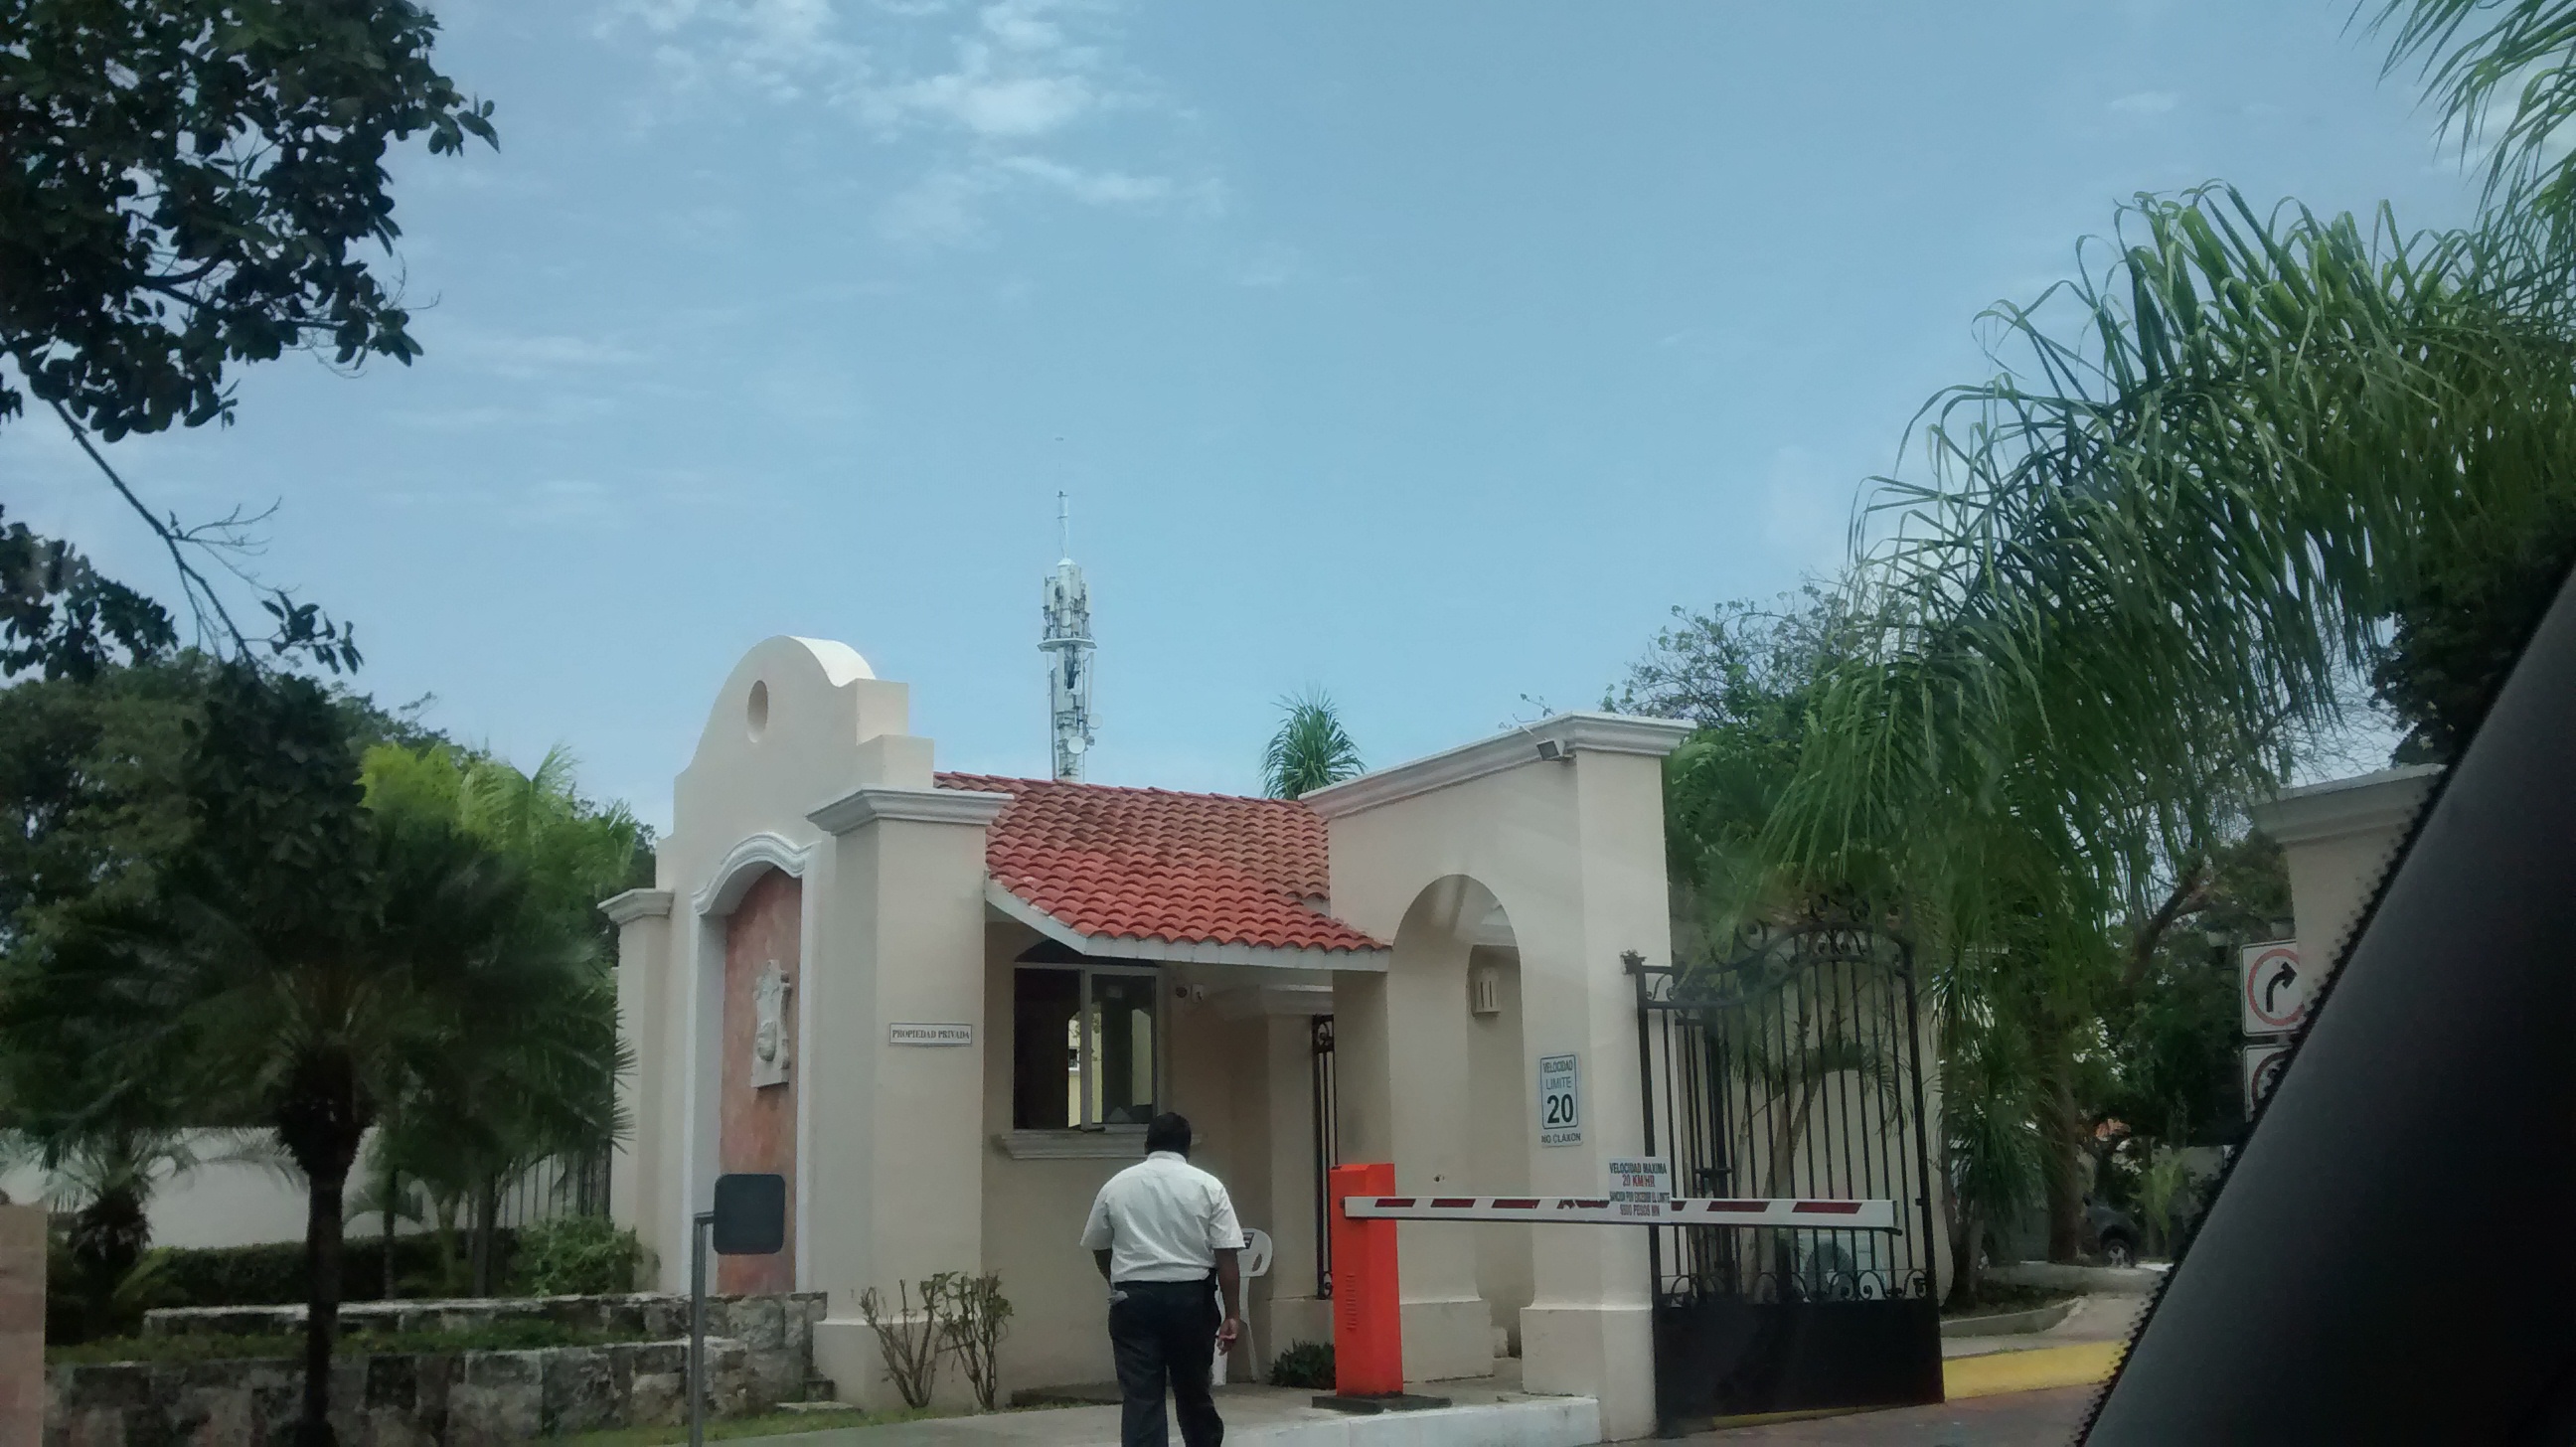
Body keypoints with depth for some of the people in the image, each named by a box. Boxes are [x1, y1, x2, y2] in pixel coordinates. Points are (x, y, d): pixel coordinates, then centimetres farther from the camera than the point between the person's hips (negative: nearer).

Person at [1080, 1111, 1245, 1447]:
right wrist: (1233, 1314, -2)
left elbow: (1098, 1248, 15)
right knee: (1193, 1391, 16)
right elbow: (1226, 1256, -5)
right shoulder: (1208, 1186, 1)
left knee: (1141, 1397, -2)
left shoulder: (1116, 1185, 6)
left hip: (1134, 1298, 0)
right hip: (1191, 1297, 0)